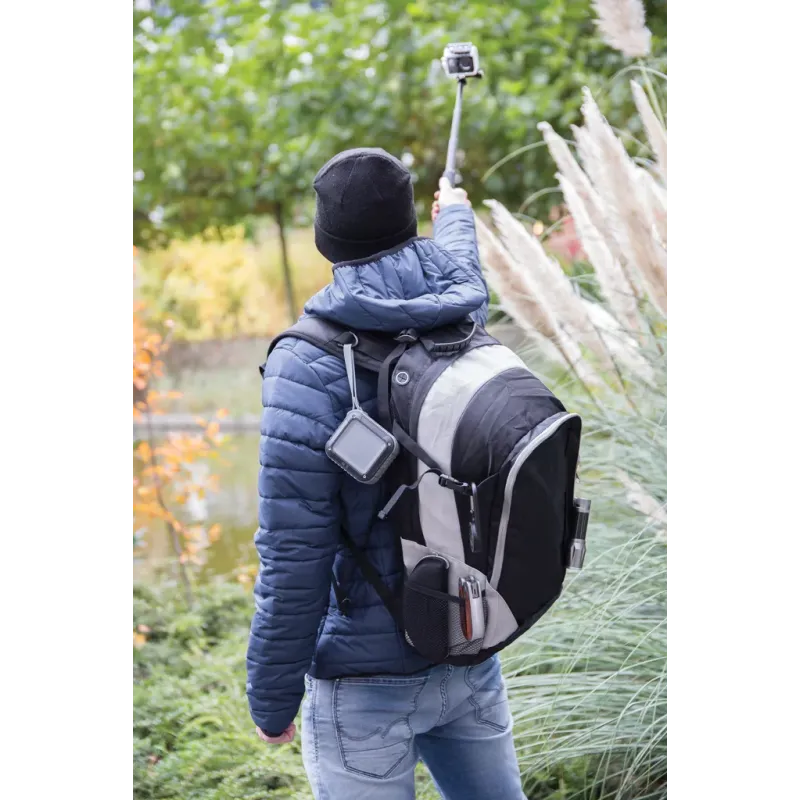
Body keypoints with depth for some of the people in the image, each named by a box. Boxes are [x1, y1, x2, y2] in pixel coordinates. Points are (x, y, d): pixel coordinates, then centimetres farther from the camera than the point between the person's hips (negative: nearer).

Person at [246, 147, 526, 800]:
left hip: (367, 679, -5)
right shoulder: (462, 316, -3)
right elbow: (461, 268, 26)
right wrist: (456, 212, 48)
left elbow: (294, 560, -19)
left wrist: (272, 699, -8)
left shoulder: (309, 366, -19)